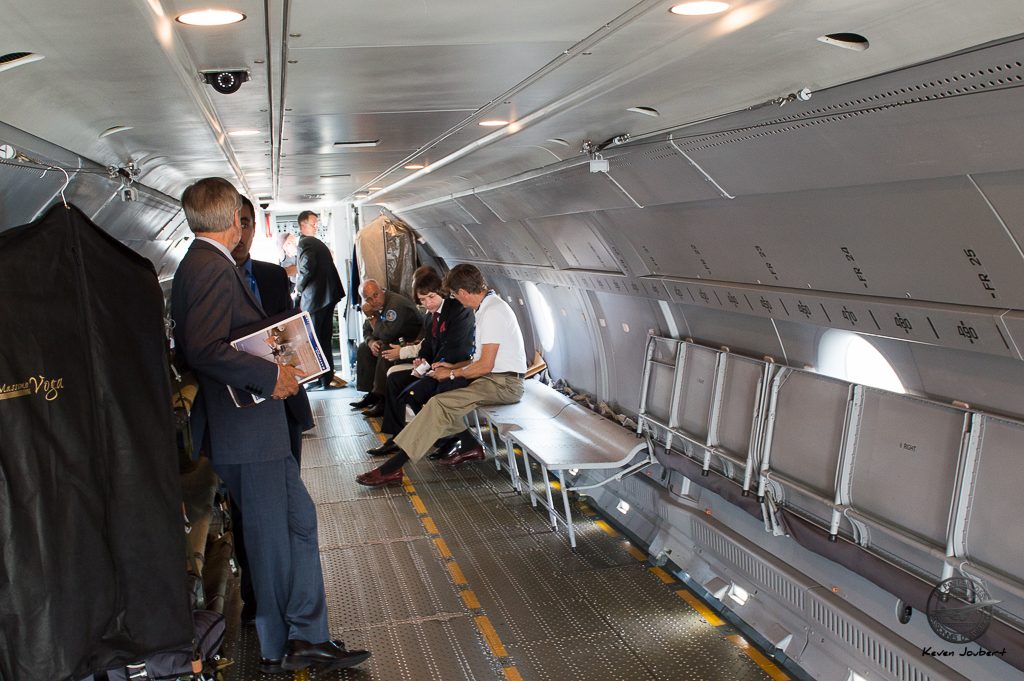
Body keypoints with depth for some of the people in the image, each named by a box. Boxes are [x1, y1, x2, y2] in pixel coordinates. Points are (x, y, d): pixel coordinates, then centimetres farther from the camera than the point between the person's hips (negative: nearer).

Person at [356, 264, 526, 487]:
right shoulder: (489, 307, 16)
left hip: (503, 384, -10)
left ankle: (392, 468, -25)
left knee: (439, 404, -24)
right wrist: (454, 366, 15)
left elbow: (485, 365, -19)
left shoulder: (493, 312, -17)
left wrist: (451, 373, -6)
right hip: (495, 378, 10)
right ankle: (471, 447, 5)